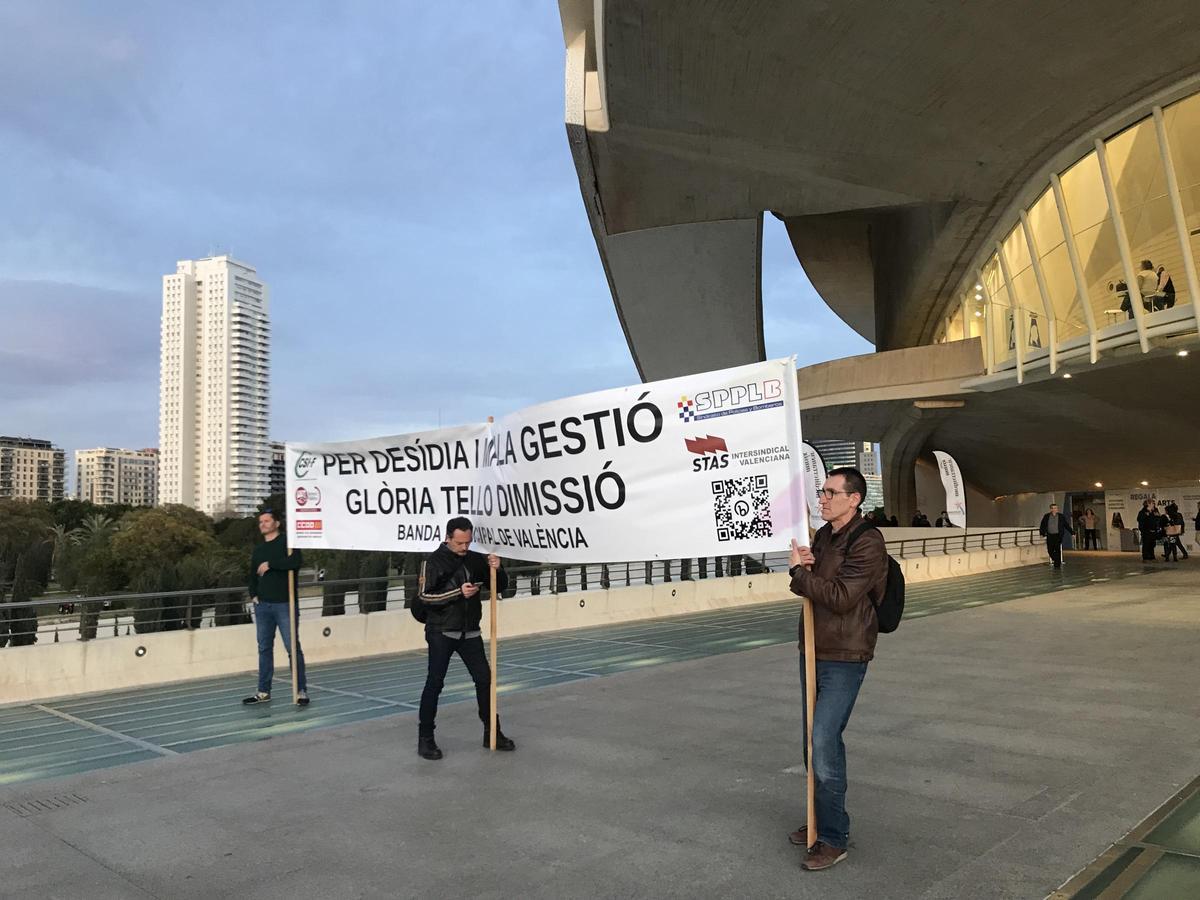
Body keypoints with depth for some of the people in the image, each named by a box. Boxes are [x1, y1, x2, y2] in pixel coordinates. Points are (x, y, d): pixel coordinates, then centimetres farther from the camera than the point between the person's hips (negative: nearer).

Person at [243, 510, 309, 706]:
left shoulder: (287, 542, -4)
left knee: (293, 647, -5)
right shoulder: (258, 549, 16)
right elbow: (253, 574, 24)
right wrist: (253, 594, 9)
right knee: (264, 649, 11)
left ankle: (301, 691, 2)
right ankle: (263, 692, 19)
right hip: (262, 605, 6)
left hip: (285, 605, -6)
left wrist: (270, 564, -20)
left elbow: (297, 561, -23)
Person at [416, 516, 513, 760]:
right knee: (435, 682, -4)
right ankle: (425, 737, 8)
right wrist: (458, 592, -26)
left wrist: (498, 569, -13)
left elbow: (501, 586, 8)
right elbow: (426, 596, -16)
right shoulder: (435, 561, -8)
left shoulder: (476, 560, 4)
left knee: (484, 679, 6)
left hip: (470, 632, 5)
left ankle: (492, 733, 18)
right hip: (441, 632, -4)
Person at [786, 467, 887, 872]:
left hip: (844, 658, -8)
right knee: (815, 740, 15)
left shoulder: (867, 543, -15)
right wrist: (802, 567, -9)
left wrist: (799, 571, -15)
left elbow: (840, 597, -23)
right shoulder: (823, 535, 10)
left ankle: (833, 838, 2)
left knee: (824, 741, -11)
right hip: (813, 651, 8)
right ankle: (821, 819, 30)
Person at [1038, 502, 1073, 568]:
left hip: (1058, 535, -1)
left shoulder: (1061, 516, 4)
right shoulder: (1046, 516, 4)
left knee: (1057, 550, -8)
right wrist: (1042, 533, -5)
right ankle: (1056, 560, 29)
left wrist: (1072, 532, 4)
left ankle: (1057, 564, -1)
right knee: (1050, 550, 2)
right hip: (1049, 535, 1)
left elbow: (1066, 525, 8)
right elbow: (1042, 526, 6)